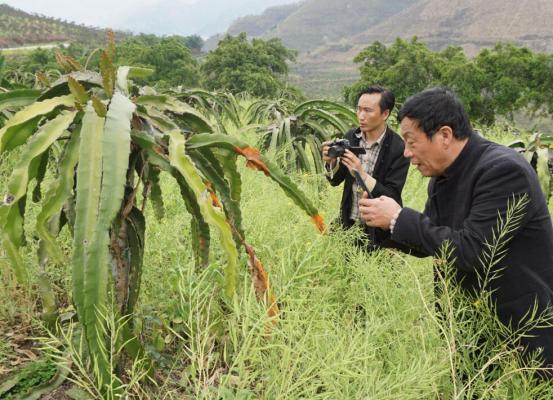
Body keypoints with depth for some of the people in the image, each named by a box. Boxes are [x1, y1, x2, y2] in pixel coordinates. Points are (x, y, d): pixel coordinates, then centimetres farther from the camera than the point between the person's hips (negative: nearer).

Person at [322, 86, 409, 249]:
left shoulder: (398, 148, -17)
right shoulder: (351, 137, -3)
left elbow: (392, 197, -18)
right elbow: (335, 180, 4)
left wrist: (362, 175, -30)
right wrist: (331, 162, -17)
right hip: (349, 223, 4)